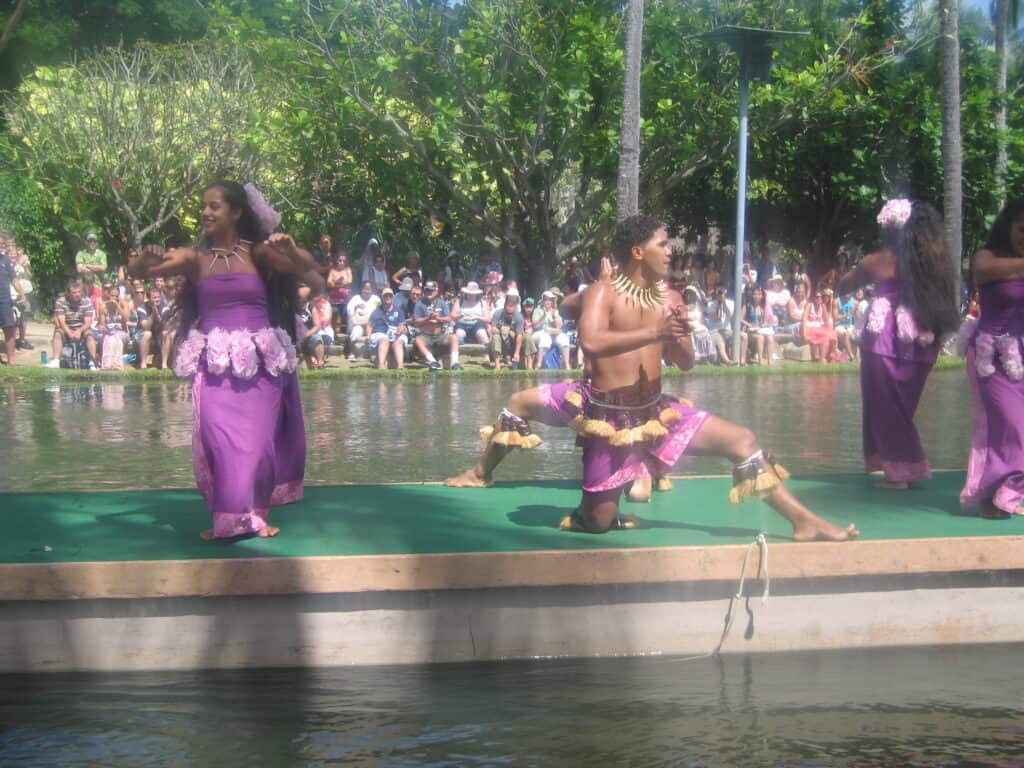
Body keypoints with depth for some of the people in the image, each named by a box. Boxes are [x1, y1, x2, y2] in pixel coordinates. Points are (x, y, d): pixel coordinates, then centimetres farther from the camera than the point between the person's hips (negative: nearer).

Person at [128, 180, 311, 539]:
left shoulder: (259, 253, 2)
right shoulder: (195, 257, 3)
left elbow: (306, 267, -8)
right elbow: (136, 271, -2)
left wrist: (291, 250, -29)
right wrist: (147, 258, -26)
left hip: (260, 362, 0)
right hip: (214, 363, 1)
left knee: (258, 438, 3)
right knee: (217, 439, -4)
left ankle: (258, 513, 18)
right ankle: (225, 517, 5)